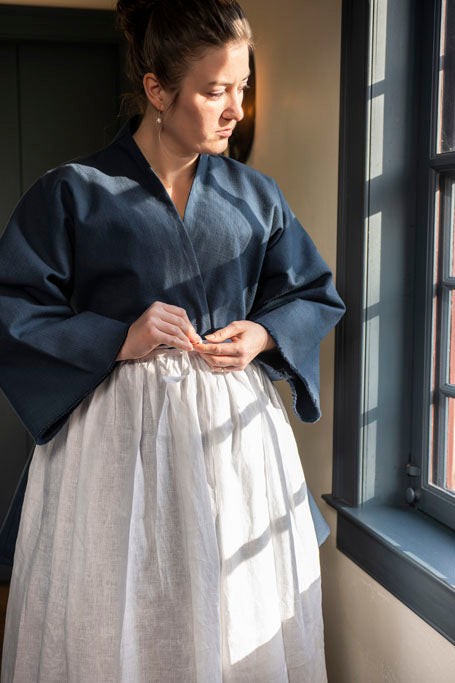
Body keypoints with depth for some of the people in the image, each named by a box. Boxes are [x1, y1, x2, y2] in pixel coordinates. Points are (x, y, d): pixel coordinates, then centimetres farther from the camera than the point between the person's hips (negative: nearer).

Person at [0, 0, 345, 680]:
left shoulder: (255, 194, 6)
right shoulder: (71, 194, -6)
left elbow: (315, 294, 14)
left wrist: (263, 334, -6)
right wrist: (119, 341, -16)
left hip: (238, 428, 4)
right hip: (117, 435, -3)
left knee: (243, 620, 13)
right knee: (118, 626, 7)